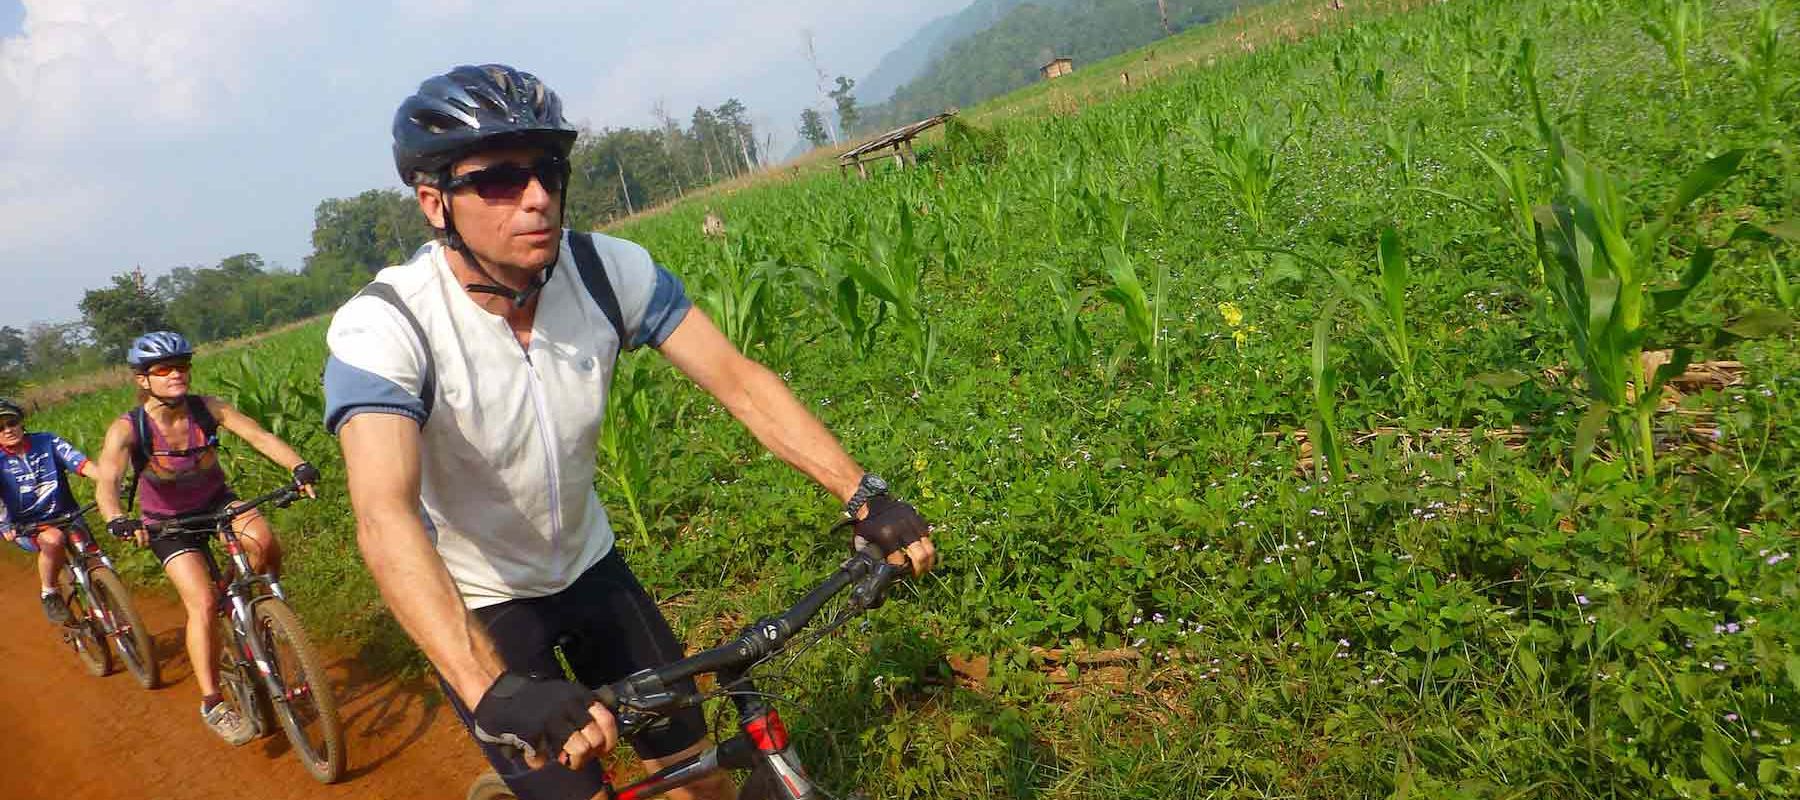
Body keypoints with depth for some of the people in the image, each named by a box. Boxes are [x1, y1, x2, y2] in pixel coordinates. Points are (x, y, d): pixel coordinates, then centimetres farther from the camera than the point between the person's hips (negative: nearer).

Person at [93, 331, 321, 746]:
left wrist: (299, 467, -44)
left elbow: (261, 436, -27)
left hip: (216, 502, 2)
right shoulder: (127, 429, -23)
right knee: (202, 602, -17)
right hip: (167, 521, -2)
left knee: (264, 544, -30)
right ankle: (212, 704, -7)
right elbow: (106, 483, -36)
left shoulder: (208, 409, -18)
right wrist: (117, 521, -56)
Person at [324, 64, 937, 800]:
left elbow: (738, 381, -17)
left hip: (588, 568, 4)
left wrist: (864, 496, -29)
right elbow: (385, 518, -42)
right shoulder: (381, 327, -28)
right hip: (476, 606, -3)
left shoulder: (608, 269, -18)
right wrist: (496, 691, -56)